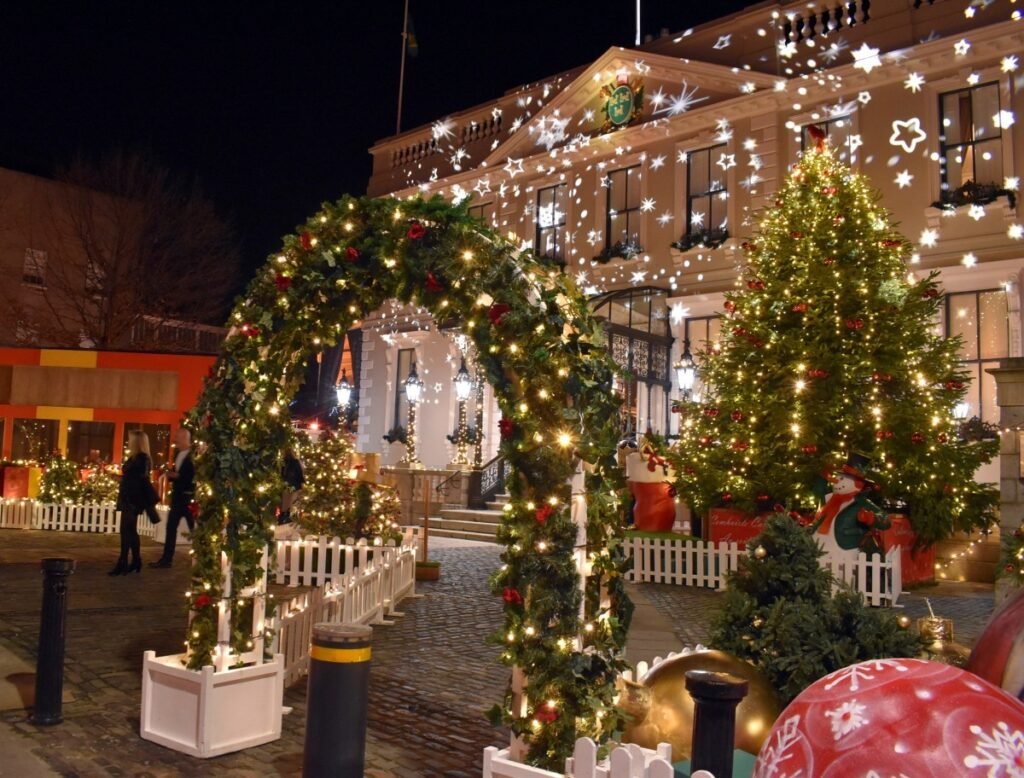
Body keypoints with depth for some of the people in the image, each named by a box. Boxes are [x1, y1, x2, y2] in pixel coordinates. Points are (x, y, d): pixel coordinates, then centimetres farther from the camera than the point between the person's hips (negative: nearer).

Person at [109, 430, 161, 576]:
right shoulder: (135, 457, 14)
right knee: (130, 531, 12)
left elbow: (141, 480, -19)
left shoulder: (141, 458, -14)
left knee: (127, 531, -9)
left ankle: (122, 564, -8)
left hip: (133, 499, -10)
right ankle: (136, 562, 18)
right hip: (129, 498, 10)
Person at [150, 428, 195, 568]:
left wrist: (178, 476, -20)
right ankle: (166, 559, 17)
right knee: (171, 527, 9)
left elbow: (195, 476, -20)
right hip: (177, 495, 8)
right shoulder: (177, 453, 11)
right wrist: (171, 475, -2)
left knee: (194, 529, 2)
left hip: (189, 496, -8)